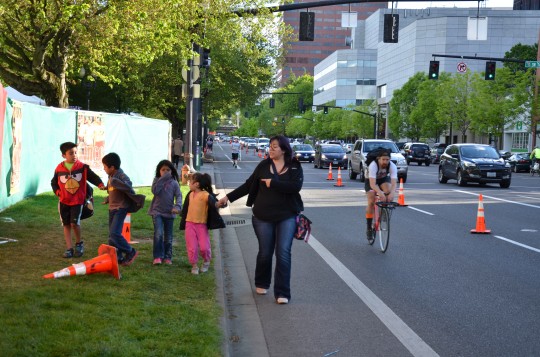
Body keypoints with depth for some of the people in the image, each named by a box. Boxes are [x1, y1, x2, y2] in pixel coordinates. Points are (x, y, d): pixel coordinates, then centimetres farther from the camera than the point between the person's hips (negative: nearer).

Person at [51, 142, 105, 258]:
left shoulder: (82, 167, -7)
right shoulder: (59, 169, -1)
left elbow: (92, 176, -8)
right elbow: (54, 182, 13)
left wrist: (100, 184, -26)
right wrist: (57, 192, -2)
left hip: (78, 201, -3)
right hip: (64, 201, 3)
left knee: (74, 223, -15)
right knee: (66, 225, 7)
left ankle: (79, 243, 11)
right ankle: (69, 248, 15)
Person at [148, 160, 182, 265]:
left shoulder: (174, 183, 1)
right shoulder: (157, 180, 0)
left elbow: (178, 196, -6)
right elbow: (155, 191, -18)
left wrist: (177, 206, -24)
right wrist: (163, 179, -20)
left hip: (169, 213, 2)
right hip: (157, 211, -2)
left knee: (168, 237, 9)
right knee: (158, 234, -16)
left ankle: (167, 257, 20)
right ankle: (157, 256, -9)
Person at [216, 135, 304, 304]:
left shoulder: (294, 167, -2)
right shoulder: (264, 165, 2)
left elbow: (296, 186, -18)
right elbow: (248, 185, 7)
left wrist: (273, 183, -17)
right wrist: (229, 197, 5)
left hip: (286, 217, -1)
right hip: (263, 217, 2)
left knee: (283, 253, -6)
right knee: (265, 252, 10)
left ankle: (282, 293, -2)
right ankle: (261, 284, 33)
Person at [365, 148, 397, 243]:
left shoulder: (392, 166, -31)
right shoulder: (373, 165, -38)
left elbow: (393, 183, -39)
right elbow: (372, 184, -46)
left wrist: (392, 193, -59)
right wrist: (380, 193, -63)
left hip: (384, 179, 2)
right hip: (371, 180, -2)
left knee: (388, 192, -30)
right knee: (371, 202, -16)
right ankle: (369, 229, -6)